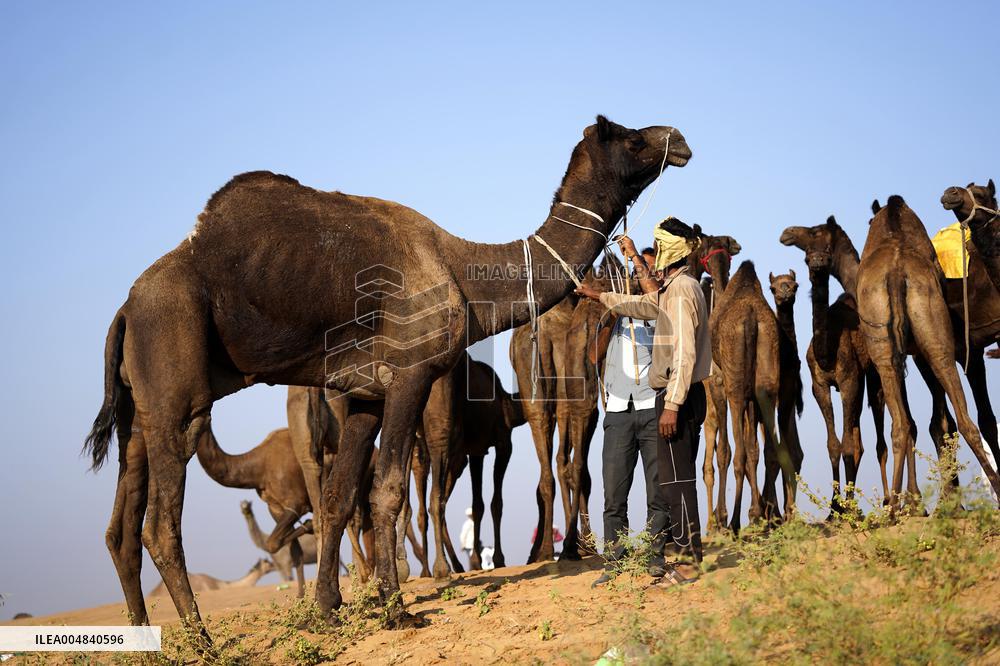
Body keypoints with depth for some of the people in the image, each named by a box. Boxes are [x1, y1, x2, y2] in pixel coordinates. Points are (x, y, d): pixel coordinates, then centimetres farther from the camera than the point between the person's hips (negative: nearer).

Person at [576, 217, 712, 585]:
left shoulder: (681, 291, -15)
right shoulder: (675, 289, 16)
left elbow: (685, 352, -22)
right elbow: (647, 305, 37)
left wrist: (672, 405, -25)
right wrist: (601, 296, 44)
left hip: (678, 396, -10)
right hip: (685, 396, 10)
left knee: (675, 479, -9)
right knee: (679, 478, 13)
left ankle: (686, 561, -8)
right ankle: (686, 554, 17)